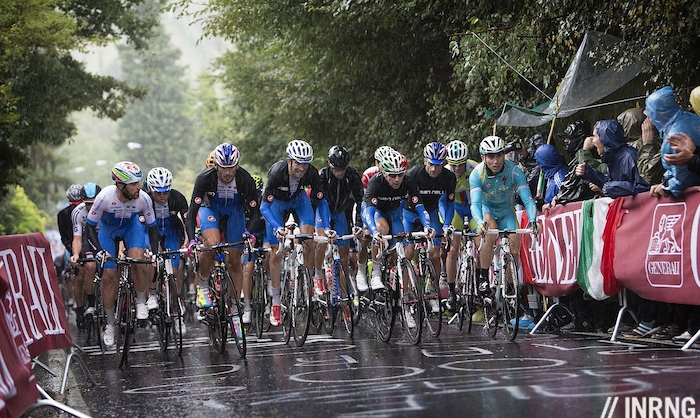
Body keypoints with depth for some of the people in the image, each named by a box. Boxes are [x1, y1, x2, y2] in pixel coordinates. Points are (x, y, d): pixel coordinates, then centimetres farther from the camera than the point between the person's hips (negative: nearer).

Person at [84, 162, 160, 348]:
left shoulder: (143, 198, -31)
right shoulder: (105, 196, -36)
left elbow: (152, 227, -16)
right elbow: (89, 226, -24)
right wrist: (98, 250, -37)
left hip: (131, 227, 1)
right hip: (107, 229, 0)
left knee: (138, 260, -28)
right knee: (108, 276, -6)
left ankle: (141, 302, -4)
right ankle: (110, 324, 10)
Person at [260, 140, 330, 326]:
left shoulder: (312, 173, -29)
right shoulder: (276, 172, -36)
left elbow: (321, 201, -16)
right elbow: (264, 206, -33)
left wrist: (326, 228, -28)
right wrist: (277, 228, -47)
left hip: (299, 199, 2)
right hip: (277, 202, -2)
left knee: (308, 239, -23)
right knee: (276, 252, -5)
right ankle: (275, 302, 3)